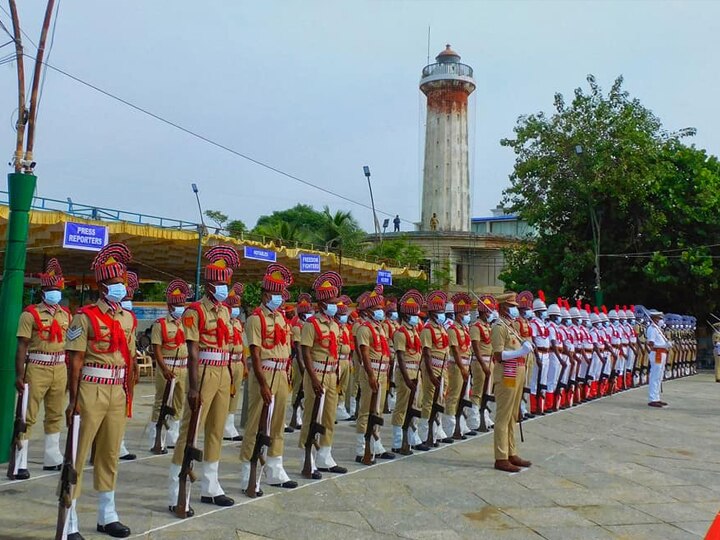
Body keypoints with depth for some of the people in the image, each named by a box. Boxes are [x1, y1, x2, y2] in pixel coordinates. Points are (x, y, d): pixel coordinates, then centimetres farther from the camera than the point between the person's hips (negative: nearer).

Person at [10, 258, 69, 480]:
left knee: (55, 415, 14)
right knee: (28, 416, -1)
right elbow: (22, 347, -10)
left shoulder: (65, 314, 10)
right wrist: (19, 375, -16)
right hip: (37, 369, -5)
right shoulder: (30, 314, -6)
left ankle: (52, 458, 26)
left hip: (60, 369, 6)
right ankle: (19, 464, 3)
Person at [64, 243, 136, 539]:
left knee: (110, 455, 15)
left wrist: (129, 394, 13)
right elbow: (76, 361, -11)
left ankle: (107, 516, 27)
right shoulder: (85, 317, -8)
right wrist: (73, 400, -14)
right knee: (78, 456, 0)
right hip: (92, 392, -6)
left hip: (118, 393, 6)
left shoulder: (128, 318, 10)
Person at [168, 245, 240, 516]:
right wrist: (194, 386, -20)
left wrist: (229, 379, 17)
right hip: (204, 373, -8)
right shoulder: (195, 311, -10)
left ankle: (210, 487, 24)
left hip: (223, 374, 8)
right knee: (190, 431, -5)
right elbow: (192, 351, -15)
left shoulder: (225, 310, 13)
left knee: (216, 430, 13)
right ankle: (176, 495, 1)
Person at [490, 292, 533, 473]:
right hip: (506, 376, -10)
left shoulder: (510, 326, 18)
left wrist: (525, 348, 10)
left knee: (512, 417, 15)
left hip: (516, 375, 10)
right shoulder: (499, 327, -12)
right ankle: (501, 458, 0)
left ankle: (511, 454, 24)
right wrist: (520, 352, -24)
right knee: (503, 417, -5)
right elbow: (499, 355, -20)